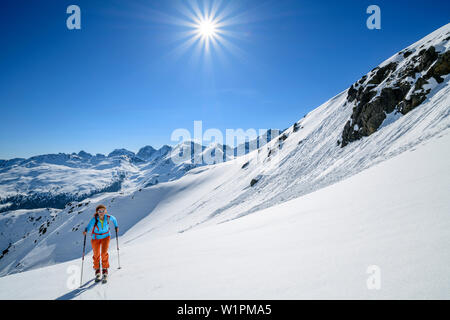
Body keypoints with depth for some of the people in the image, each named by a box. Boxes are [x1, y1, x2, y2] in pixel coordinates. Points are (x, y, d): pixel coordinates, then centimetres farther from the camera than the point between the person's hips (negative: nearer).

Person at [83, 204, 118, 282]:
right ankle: (97, 271, 33)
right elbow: (89, 226, -36)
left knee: (104, 253, -15)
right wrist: (86, 231, -56)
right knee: (96, 255, 10)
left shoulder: (108, 217, -17)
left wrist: (116, 226, 14)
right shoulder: (94, 219, -22)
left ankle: (105, 269, 5)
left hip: (106, 236, 0)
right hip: (96, 238, 0)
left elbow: (114, 219, 4)